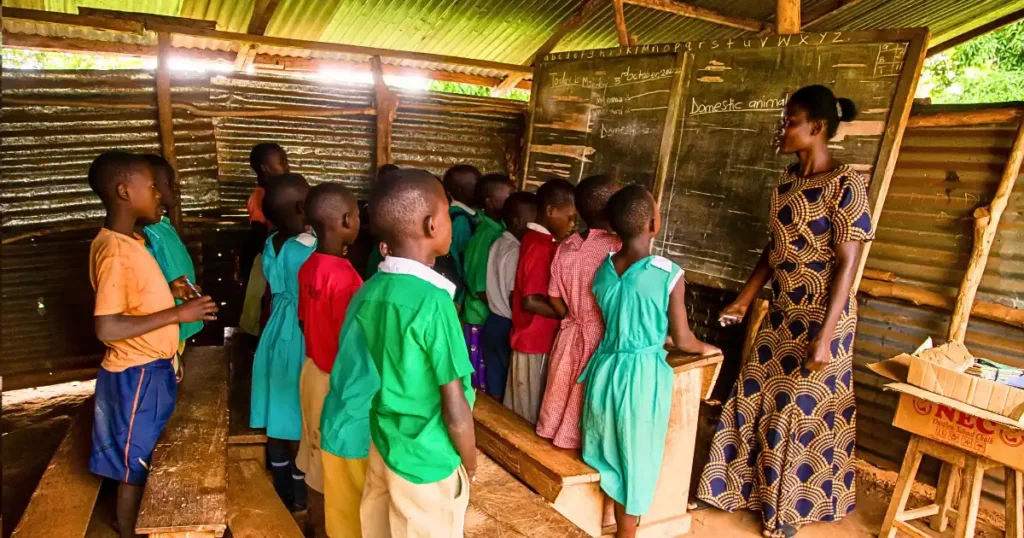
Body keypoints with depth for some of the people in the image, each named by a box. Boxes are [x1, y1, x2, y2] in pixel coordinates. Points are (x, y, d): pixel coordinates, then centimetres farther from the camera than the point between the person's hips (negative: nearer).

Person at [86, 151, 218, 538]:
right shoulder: (114, 249, -23)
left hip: (151, 369, 9)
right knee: (135, 466, 8)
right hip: (136, 375, -9)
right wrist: (177, 313, -25)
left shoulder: (128, 240, 7)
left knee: (145, 461, 24)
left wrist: (169, 292, 8)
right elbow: (107, 327, -28)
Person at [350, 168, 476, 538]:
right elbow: (455, 409, -20)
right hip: (428, 463, -6)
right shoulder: (432, 300, -25)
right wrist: (470, 464, -4)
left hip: (381, 448, 6)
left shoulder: (368, 293, -5)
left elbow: (360, 377, 3)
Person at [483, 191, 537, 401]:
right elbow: (515, 299, -19)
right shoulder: (516, 252, -19)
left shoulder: (498, 244, 7)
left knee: (495, 384, 16)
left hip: (493, 321, 8)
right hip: (508, 326, -8)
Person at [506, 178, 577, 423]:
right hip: (537, 343, -9)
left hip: (532, 339, 9)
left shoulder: (534, 239, 8)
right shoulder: (542, 246, -21)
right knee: (530, 416, 5)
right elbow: (531, 301, -25)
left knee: (519, 413, 19)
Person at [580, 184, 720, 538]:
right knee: (635, 459, 13)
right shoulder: (669, 274, -17)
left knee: (610, 451, 21)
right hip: (643, 375, -4)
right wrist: (705, 348, 15)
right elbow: (682, 340, -8)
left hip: (606, 369, 5)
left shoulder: (602, 269, -3)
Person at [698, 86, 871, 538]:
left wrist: (825, 337, -22)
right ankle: (741, 488, 33)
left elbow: (847, 264, -19)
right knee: (754, 400, 14)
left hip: (821, 317, -7)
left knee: (802, 412, 7)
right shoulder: (788, 179, 6)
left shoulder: (845, 184, -17)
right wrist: (743, 300, 14)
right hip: (781, 313, 7)